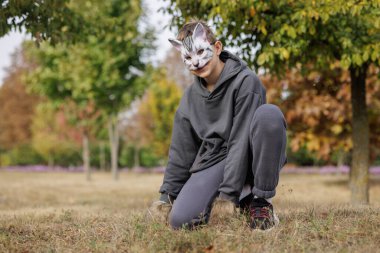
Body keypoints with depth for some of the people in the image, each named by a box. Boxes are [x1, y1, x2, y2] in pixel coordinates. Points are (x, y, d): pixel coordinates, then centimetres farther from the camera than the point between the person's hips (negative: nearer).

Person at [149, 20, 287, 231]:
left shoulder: (245, 81, -12)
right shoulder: (191, 97, 7)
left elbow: (240, 141, -19)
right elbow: (181, 150, 11)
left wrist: (228, 193, -24)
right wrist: (168, 195, 8)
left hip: (249, 158, -4)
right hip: (213, 161, 4)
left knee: (269, 113, -35)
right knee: (180, 220, -22)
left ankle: (261, 201, -18)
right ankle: (243, 198, 6)